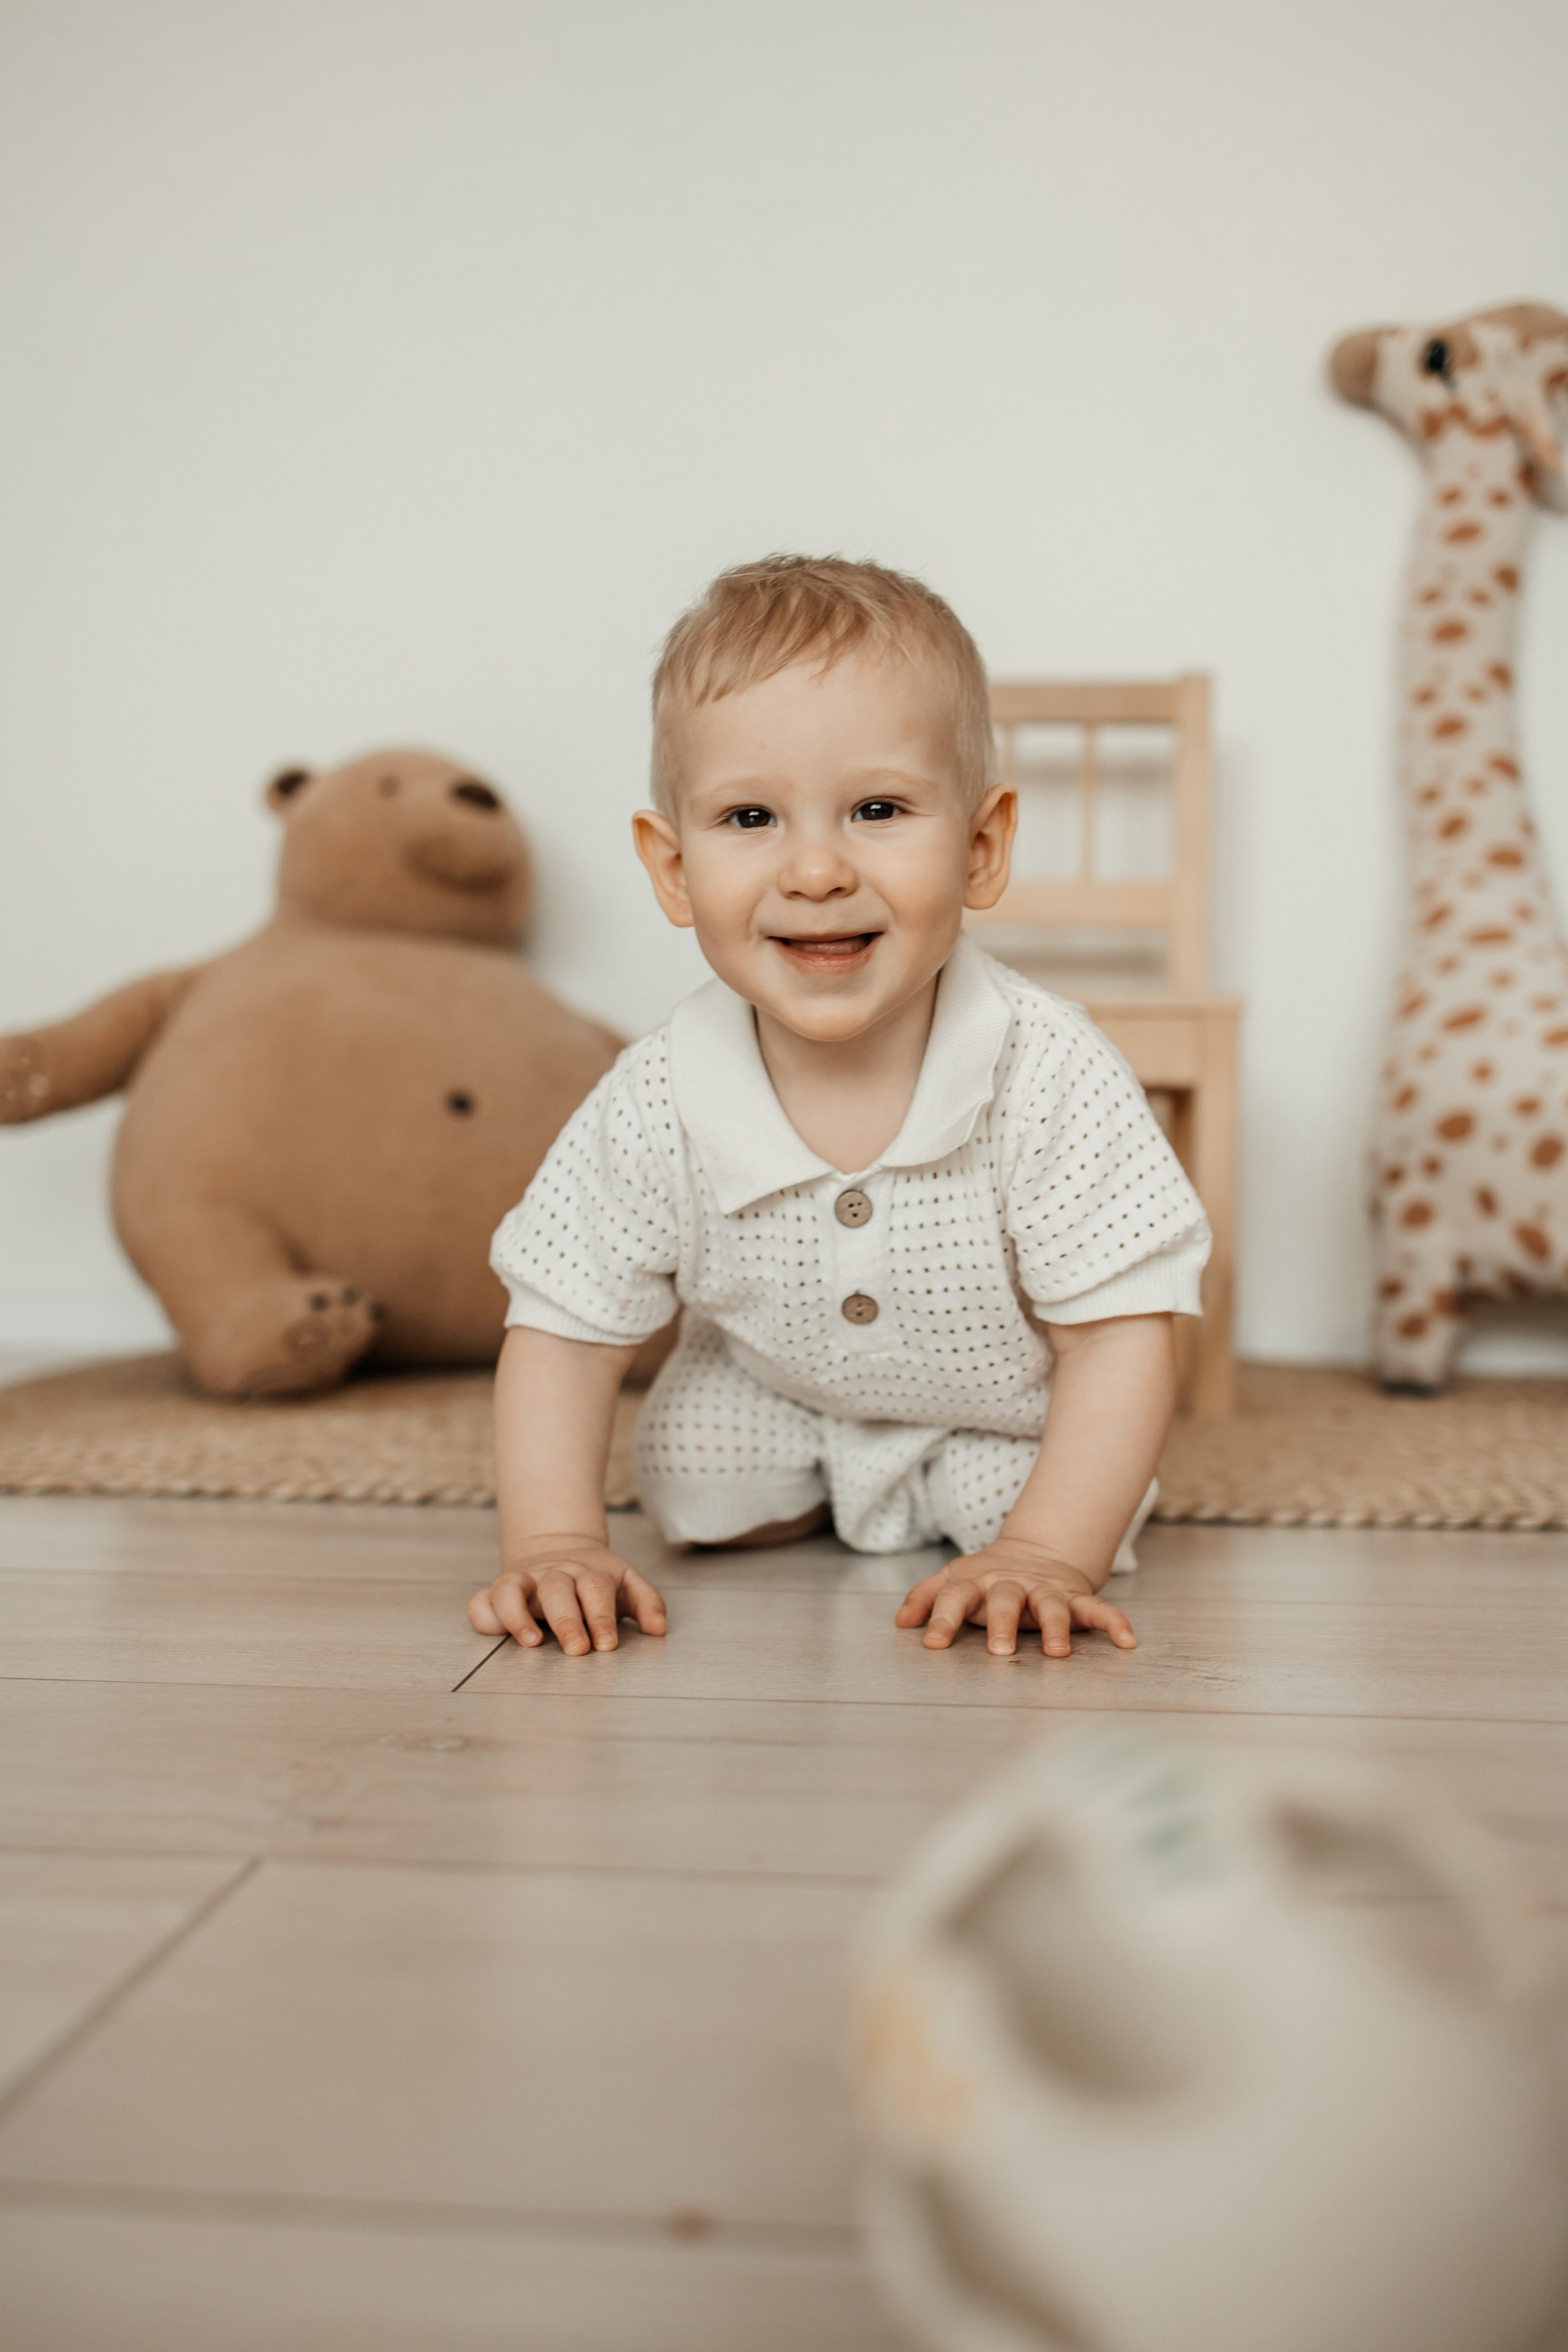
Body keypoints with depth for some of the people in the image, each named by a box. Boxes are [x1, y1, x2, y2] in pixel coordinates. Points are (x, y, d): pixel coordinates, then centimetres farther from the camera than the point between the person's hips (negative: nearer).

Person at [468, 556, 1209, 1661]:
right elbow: (564, 1334, -18)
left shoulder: (1052, 1079, -36)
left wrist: (1047, 1555, -39)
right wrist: (556, 1543, -30)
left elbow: (1121, 1337, -29)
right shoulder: (658, 1107, -30)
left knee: (1010, 1496, -21)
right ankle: (818, 1487, 23)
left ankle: (974, 1495, 16)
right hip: (776, 1391, 2)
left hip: (1009, 1410, -1)